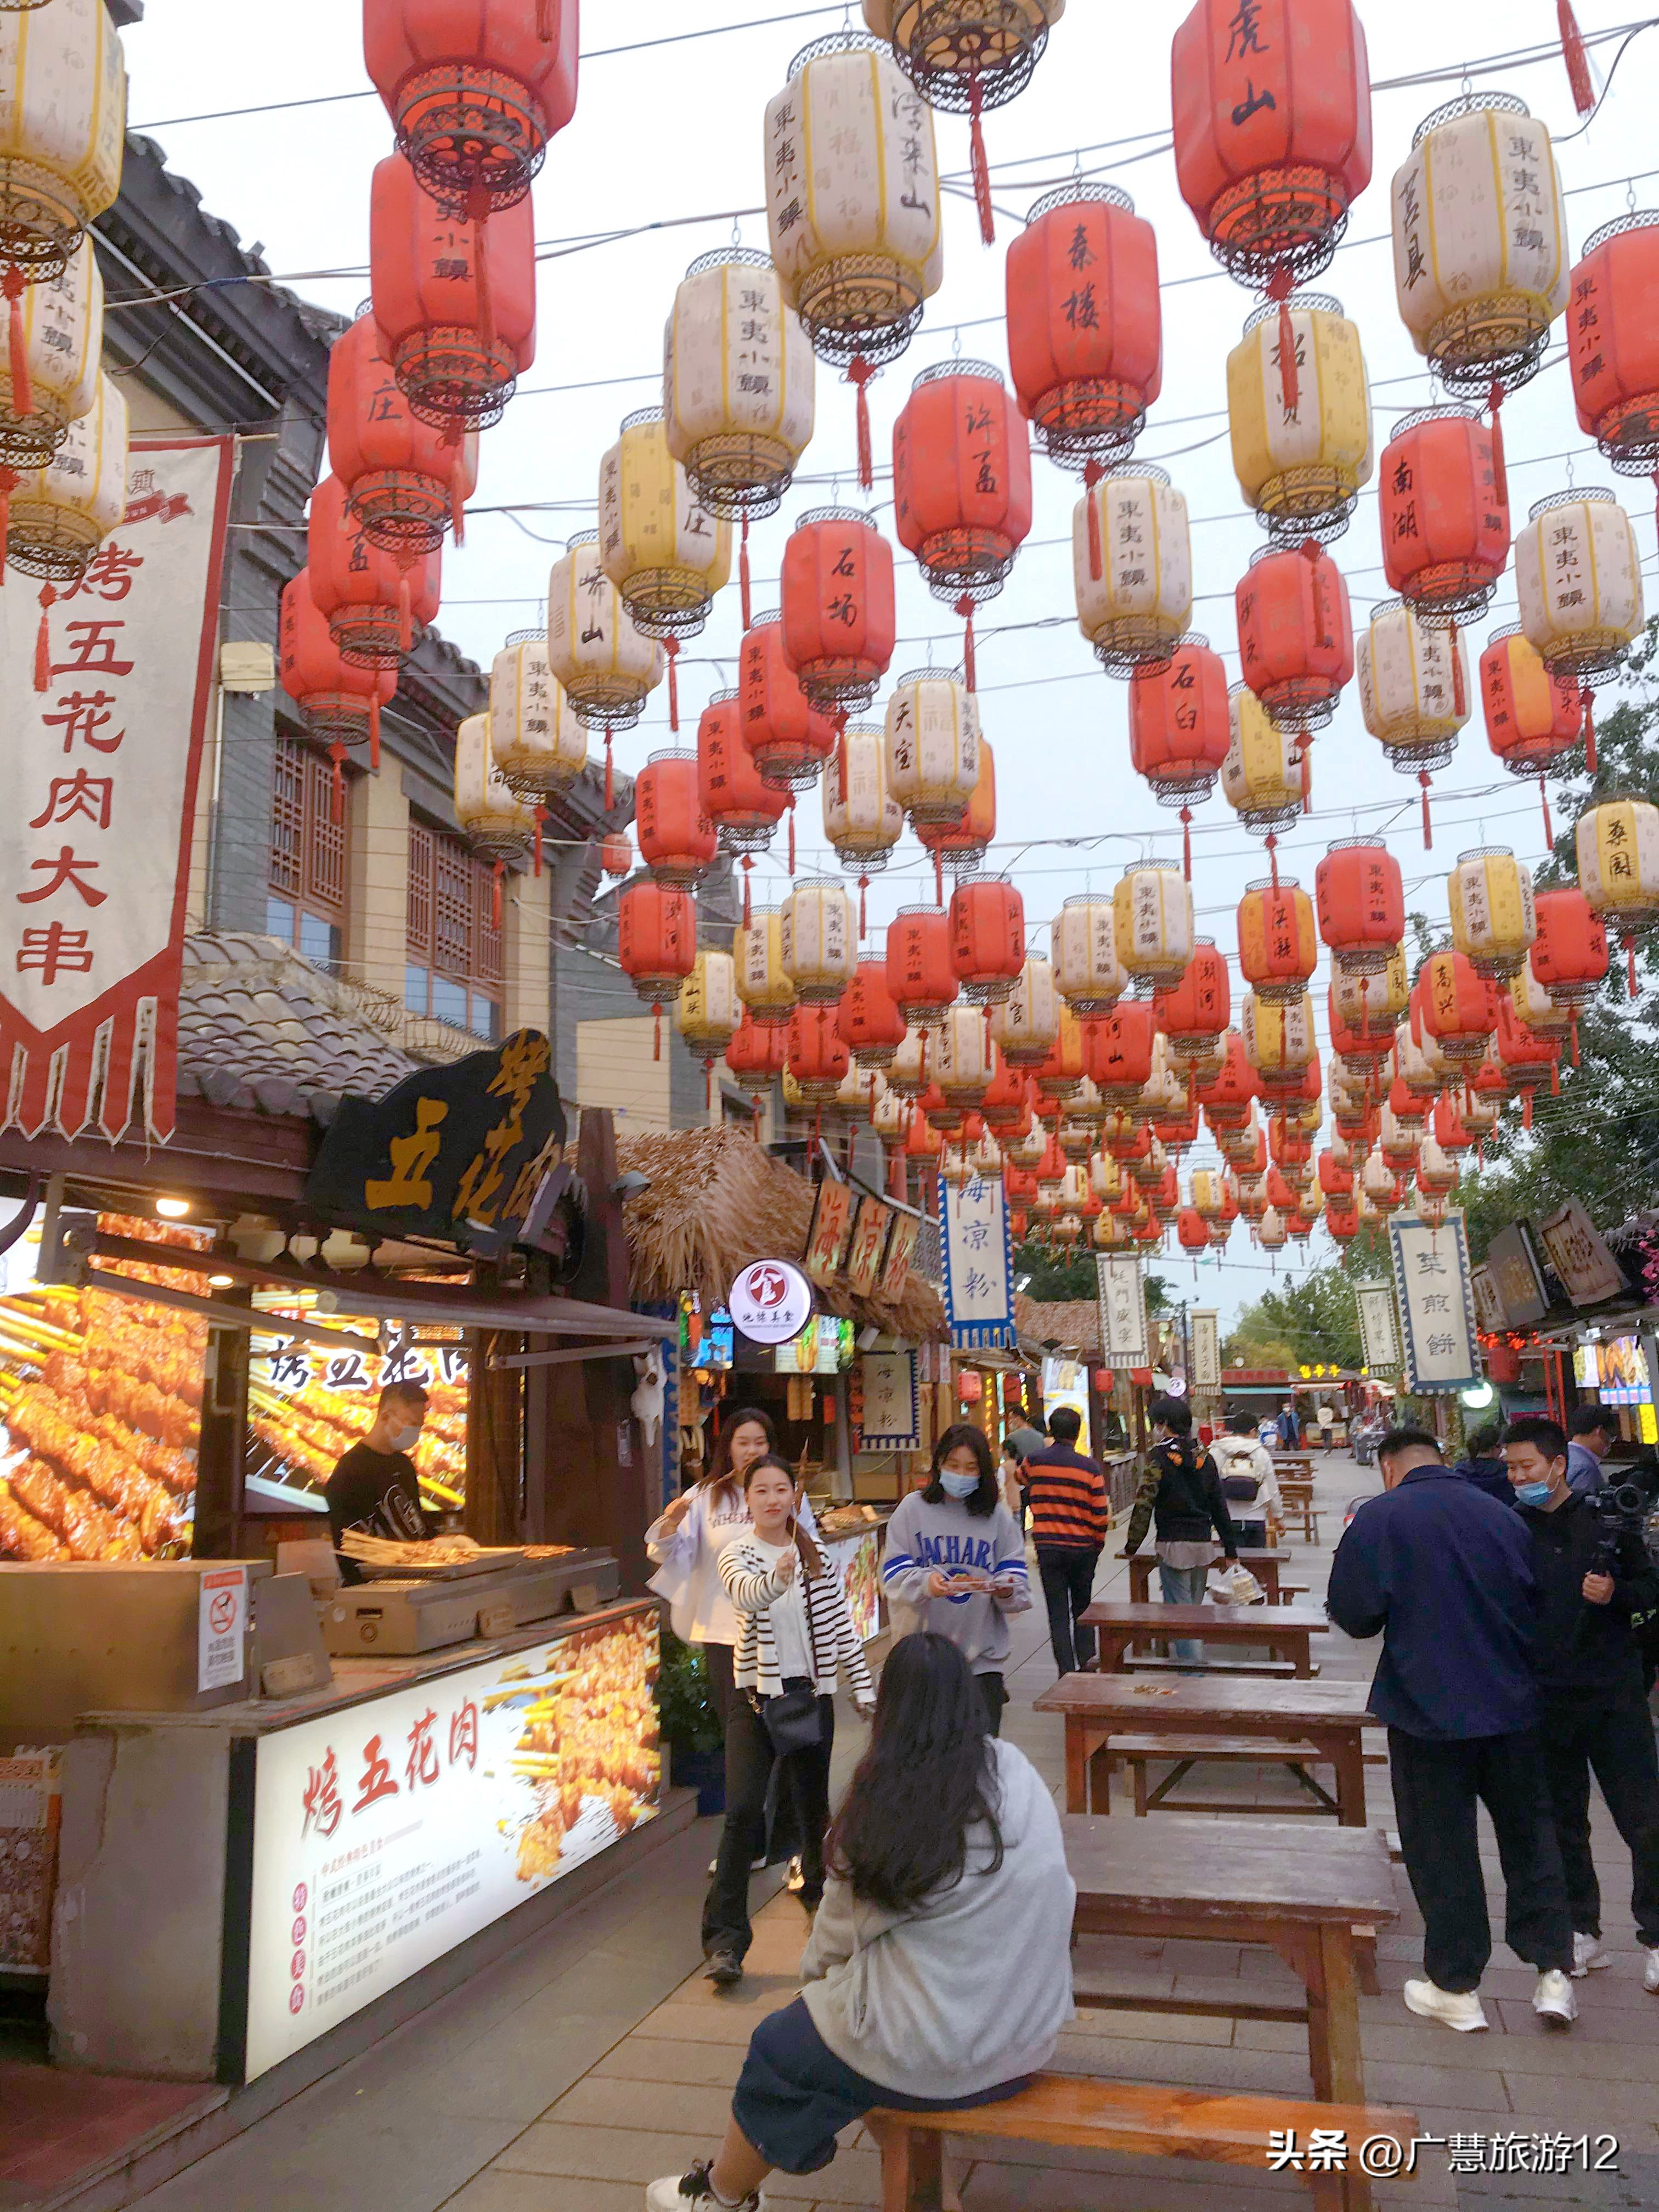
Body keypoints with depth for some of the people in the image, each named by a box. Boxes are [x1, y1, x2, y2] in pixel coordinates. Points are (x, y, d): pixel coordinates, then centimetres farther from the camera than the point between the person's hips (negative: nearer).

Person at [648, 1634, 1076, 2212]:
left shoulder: (882, 1800, -16)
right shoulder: (1019, 1775, -7)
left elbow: (839, 1931, -5)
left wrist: (815, 1972, 18)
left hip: (929, 2060, -5)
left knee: (777, 2049, 20)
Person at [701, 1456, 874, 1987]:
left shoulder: (816, 1556, 3)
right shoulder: (738, 1556, -7)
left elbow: (841, 1625, 8)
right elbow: (747, 1594, -31)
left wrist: (863, 1685, 7)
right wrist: (777, 1579, -52)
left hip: (811, 1692, 3)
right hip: (756, 1695, -3)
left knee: (814, 1805, 16)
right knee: (743, 1810, -13)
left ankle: (817, 1890, 42)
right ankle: (725, 1937, -6)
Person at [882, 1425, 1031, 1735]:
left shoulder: (997, 1515, 7)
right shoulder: (914, 1508, 2)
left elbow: (1017, 1579, 2)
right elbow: (893, 1577, -4)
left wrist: (1006, 1590, -21)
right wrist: (924, 1583, -25)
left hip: (982, 1656, 1)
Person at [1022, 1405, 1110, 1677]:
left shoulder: (1034, 1461, -4)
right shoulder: (1090, 1468, -9)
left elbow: (1030, 1493, 16)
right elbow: (1101, 1515, -6)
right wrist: (1098, 1546, 8)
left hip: (1047, 1547, 0)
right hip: (1082, 1549, 0)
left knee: (1058, 1614, 6)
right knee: (1082, 1610, 19)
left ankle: (1067, 1670, 2)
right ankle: (1086, 1661, 16)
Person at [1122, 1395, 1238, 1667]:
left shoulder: (1159, 1459, -10)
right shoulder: (1204, 1458, 7)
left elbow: (1144, 1505, -12)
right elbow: (1219, 1506, 11)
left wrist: (1132, 1546, -3)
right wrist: (1231, 1548, 17)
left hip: (1173, 1543, -6)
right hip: (1203, 1543, 6)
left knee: (1179, 1607, -1)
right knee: (1195, 1606, 17)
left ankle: (1189, 1658, -6)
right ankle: (1196, 1657, 24)